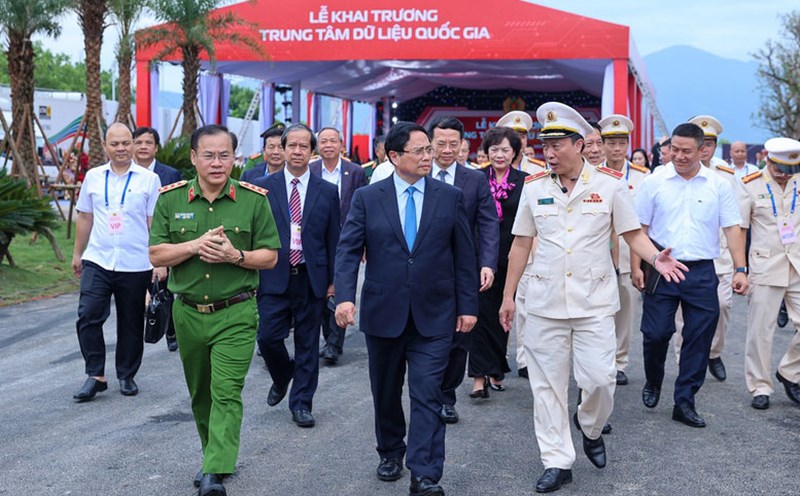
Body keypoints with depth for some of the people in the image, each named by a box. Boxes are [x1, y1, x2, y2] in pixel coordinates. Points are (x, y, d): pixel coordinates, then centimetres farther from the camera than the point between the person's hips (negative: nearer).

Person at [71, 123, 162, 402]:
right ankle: (95, 375, 2)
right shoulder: (93, 177, 8)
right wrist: (77, 254, 15)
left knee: (131, 324, 8)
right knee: (88, 316, -9)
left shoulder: (149, 179, 0)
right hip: (97, 261, 2)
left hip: (135, 264, -2)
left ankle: (127, 376, 24)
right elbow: (85, 218, 15)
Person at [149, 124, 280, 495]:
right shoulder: (171, 199, 1)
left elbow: (270, 256, 0)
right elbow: (156, 255, -1)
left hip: (236, 314, -3)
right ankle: (212, 454, 36)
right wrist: (197, 245, -17)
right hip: (188, 313, 3)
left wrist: (235, 255, -19)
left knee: (227, 393, -12)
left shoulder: (254, 199, -3)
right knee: (200, 393, 17)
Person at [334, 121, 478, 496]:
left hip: (434, 316, -1)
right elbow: (348, 250, -4)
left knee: (427, 395, -6)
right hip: (383, 313, 1)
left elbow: (464, 255, 4)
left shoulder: (450, 197, 2)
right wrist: (345, 296, -18)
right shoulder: (367, 198, 0)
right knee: (386, 392, 16)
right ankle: (390, 452, 37)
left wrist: (468, 305, 1)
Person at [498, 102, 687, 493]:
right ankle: (557, 462, 15)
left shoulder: (610, 184, -3)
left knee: (599, 379, -5)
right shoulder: (534, 187, 4)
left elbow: (633, 234, 2)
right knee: (548, 384, 4)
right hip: (545, 302, 2)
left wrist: (656, 258, -20)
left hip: (595, 302, -2)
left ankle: (590, 428, 28)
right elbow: (521, 244, 10)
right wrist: (508, 296, 10)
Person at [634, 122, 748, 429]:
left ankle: (685, 402, 14)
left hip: (702, 273, 1)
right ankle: (653, 383, 29)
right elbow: (639, 228, 4)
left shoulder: (718, 185, 3)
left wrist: (740, 269, -3)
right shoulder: (654, 183, 1)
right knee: (655, 333, -1)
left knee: (699, 338, 2)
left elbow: (732, 228, 4)